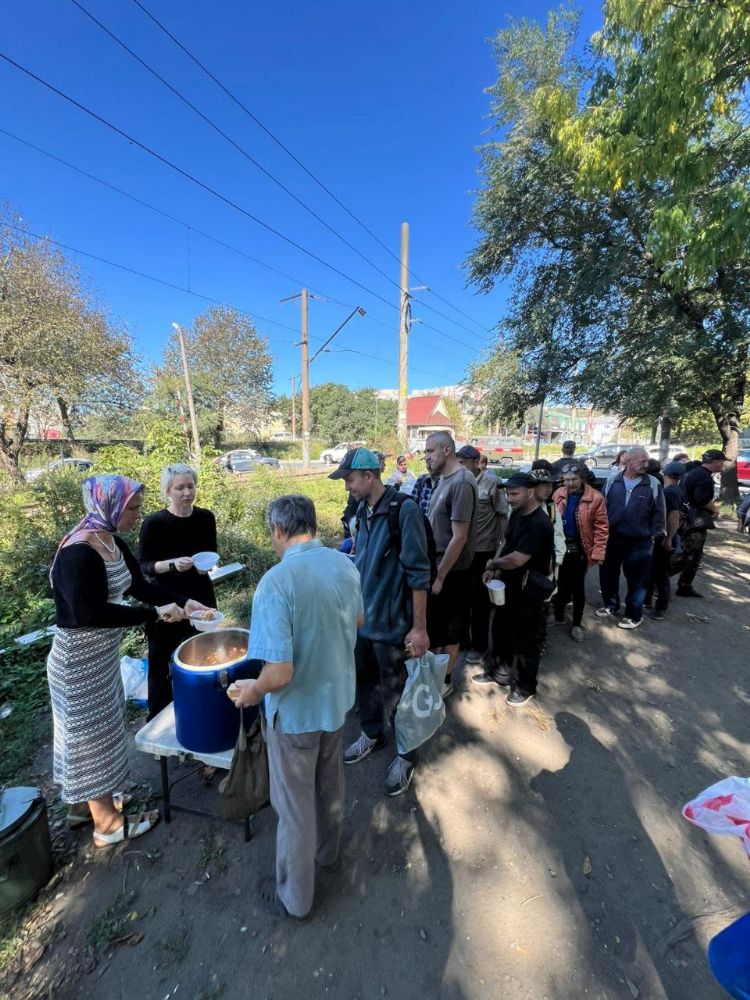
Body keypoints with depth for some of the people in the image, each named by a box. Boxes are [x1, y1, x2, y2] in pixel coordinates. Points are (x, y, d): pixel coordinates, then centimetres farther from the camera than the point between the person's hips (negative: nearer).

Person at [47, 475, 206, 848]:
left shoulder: (111, 543, -1)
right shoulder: (79, 553, -28)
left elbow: (139, 586, 5)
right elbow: (92, 614, -29)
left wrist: (183, 602, -3)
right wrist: (155, 613, -26)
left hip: (101, 653, 8)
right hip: (80, 660, -8)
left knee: (96, 728, 24)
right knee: (92, 732, 8)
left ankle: (85, 797, 47)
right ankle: (107, 823, 27)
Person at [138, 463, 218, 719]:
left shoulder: (206, 518, -5)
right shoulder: (153, 523, -14)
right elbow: (142, 566, -8)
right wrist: (172, 564, -25)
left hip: (201, 598, 3)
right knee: (161, 664, 11)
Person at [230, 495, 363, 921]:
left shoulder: (276, 583, -30)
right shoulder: (345, 564, -10)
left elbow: (278, 673, -31)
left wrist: (253, 691, -9)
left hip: (297, 711, -6)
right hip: (339, 696, 6)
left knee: (295, 805, 19)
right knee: (331, 783, 30)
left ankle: (296, 897, 43)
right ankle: (328, 850, 56)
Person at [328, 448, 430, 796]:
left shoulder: (404, 510, -20)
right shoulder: (362, 510, 3)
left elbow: (418, 572, -19)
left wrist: (419, 627, -17)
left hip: (391, 622, -7)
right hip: (362, 617, 7)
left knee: (396, 692, 12)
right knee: (364, 680, 22)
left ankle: (406, 755, 36)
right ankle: (372, 733, 48)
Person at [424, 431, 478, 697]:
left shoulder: (461, 483, -22)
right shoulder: (445, 479, 6)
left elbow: (459, 538, -24)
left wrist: (440, 577, -18)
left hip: (451, 571, -8)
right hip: (437, 565, 8)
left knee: (449, 628, 10)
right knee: (435, 623, 21)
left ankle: (445, 680, 28)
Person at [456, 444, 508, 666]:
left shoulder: (492, 481, -10)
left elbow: (503, 515, -5)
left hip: (483, 548, -4)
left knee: (479, 597, 8)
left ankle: (479, 644, 25)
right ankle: (462, 637, 34)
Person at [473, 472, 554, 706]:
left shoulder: (539, 524, -26)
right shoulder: (517, 514, 3)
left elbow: (516, 559, -29)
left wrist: (492, 563, -11)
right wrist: (494, 569, 0)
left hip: (529, 591, -9)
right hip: (509, 585, 9)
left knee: (526, 639, 9)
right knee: (500, 630, 20)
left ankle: (524, 687, 28)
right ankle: (498, 672, 40)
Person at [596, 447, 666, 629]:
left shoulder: (653, 484, -5)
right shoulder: (613, 481, 0)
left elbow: (659, 513, -1)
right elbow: (602, 507, 5)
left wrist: (654, 536, -4)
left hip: (640, 543, -2)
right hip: (612, 539, 3)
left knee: (636, 579, 7)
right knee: (608, 574, 14)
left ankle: (633, 615, 24)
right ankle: (610, 605, 35)